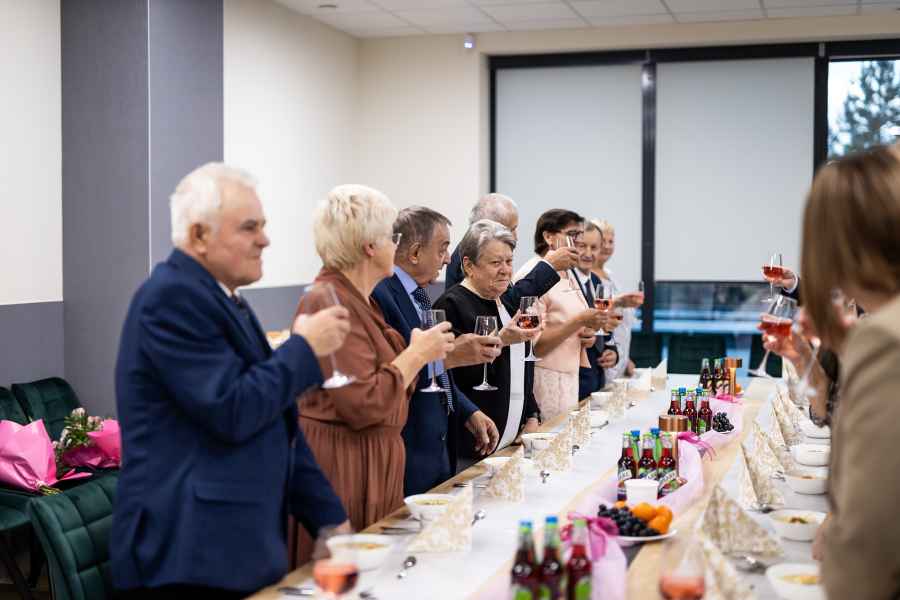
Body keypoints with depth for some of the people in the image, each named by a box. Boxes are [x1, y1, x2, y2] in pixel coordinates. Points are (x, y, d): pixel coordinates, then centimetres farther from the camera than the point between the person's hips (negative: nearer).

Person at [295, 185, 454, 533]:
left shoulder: (357, 299, 14)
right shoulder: (331, 303, -18)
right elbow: (364, 404, -23)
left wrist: (420, 354, 9)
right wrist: (416, 355, -13)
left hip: (371, 460, 10)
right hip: (341, 466, -10)